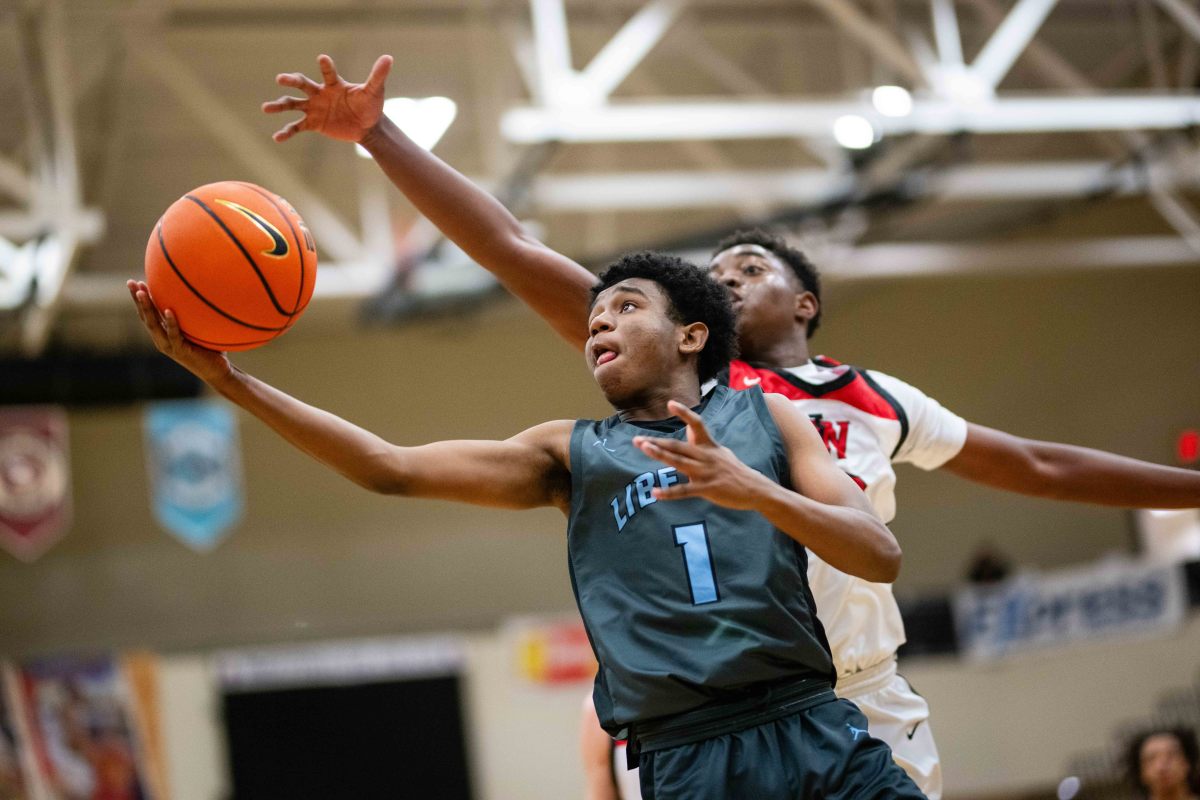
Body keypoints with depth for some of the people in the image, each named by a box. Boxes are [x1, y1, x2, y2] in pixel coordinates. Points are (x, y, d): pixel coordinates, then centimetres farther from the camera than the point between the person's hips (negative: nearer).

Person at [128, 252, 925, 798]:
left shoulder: (767, 418, 15)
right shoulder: (570, 454, 15)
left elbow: (881, 556, 4)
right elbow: (392, 468, 6)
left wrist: (753, 491, -13)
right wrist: (229, 379, 0)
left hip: (816, 733, 1)